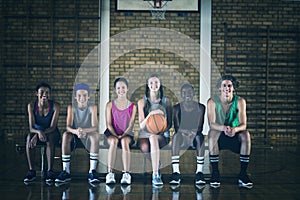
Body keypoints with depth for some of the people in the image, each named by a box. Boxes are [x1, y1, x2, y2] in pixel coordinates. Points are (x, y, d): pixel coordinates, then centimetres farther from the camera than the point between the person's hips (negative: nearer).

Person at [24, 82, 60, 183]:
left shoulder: (55, 106, -16)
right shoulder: (31, 106, -12)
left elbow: (52, 127, -20)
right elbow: (31, 128, -17)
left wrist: (40, 134, -35)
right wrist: (39, 132, -40)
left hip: (52, 134, -1)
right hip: (36, 132, 2)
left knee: (50, 138, -37)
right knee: (29, 137, -33)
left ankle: (50, 171, -35)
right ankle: (31, 171, -30)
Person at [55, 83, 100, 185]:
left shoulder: (92, 107, -11)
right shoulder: (71, 107, -8)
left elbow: (95, 127, -21)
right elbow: (68, 127, -18)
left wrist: (84, 130, -43)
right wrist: (76, 131, -42)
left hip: (88, 137, -1)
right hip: (75, 137, 1)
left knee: (95, 135, -33)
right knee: (66, 135, -30)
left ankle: (92, 172, -30)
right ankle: (66, 171, -23)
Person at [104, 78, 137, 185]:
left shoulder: (132, 106, 6)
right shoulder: (110, 105, 6)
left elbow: (131, 125, -1)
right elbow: (109, 124, 1)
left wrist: (123, 135, -16)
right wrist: (116, 135, -14)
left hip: (127, 134, 0)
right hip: (112, 134, 0)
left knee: (125, 141, -35)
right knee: (113, 141, -35)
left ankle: (126, 174, -42)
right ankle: (110, 173, -39)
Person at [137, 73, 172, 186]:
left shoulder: (166, 101, 8)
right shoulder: (142, 102, 4)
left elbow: (170, 123, 10)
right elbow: (141, 125, -3)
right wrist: (150, 114, -22)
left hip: (162, 135, 0)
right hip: (145, 134, 0)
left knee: (153, 137, -37)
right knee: (145, 147, -36)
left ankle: (155, 175, -34)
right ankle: (157, 168, -16)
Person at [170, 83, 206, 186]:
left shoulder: (200, 107, 2)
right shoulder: (176, 108, 0)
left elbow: (200, 127, -4)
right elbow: (176, 128, -6)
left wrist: (194, 132, -26)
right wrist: (184, 132, -28)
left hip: (195, 136, 0)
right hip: (182, 137, 0)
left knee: (200, 136, -35)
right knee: (176, 135, -35)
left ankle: (199, 172, -38)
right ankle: (175, 172, -40)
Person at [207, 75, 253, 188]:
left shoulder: (240, 101, -11)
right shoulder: (212, 102, -13)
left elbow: (243, 125, -20)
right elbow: (211, 124, -23)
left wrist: (235, 129, -45)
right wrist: (224, 128, -46)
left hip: (235, 136, 1)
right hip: (219, 137, -1)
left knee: (246, 134, -30)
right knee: (212, 133, -34)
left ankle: (243, 173, -24)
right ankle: (215, 172, -26)